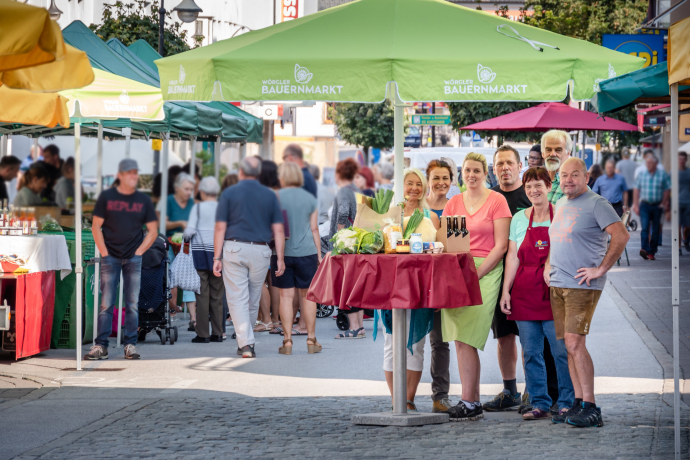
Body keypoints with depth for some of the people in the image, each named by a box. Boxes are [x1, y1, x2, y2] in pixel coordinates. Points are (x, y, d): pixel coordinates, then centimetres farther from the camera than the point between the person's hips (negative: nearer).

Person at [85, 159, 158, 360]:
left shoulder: (143, 200, 8)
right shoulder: (106, 197, 3)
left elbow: (153, 231, 11)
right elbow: (96, 227, 4)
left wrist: (140, 251, 0)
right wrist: (104, 253, -4)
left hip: (134, 258, 2)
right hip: (110, 258, -2)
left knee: (132, 304, 1)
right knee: (106, 303, -5)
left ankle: (130, 345, 6)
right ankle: (101, 346, -3)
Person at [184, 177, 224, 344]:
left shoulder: (198, 208, -1)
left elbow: (190, 230, -7)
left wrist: (186, 236, 14)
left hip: (199, 250, -2)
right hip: (218, 251, 2)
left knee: (202, 294, 0)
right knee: (217, 295, 8)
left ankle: (202, 334, -2)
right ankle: (217, 333, 8)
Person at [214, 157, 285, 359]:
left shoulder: (229, 193, 1)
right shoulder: (270, 196, 7)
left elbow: (220, 228, -3)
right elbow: (278, 230, 4)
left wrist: (217, 258, -1)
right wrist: (280, 258, 7)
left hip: (234, 249, -2)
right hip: (260, 251, 2)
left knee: (237, 299, -3)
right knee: (253, 301, 13)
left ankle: (245, 343, -14)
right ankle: (246, 341, 23)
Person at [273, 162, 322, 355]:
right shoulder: (310, 199, 4)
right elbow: (314, 229, 6)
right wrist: (319, 254, 13)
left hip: (282, 251, -1)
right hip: (307, 252, 1)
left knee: (286, 296, 2)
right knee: (307, 295, 7)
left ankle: (287, 340, 1)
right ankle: (311, 339, 10)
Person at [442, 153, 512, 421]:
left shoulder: (496, 201, -1)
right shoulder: (453, 203, 16)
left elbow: (501, 246, -6)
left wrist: (475, 274, -12)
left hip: (485, 271, -5)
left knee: (465, 339, -13)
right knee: (462, 340, 1)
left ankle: (469, 403, -8)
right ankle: (474, 401, 6)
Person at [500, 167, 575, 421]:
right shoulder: (519, 219, 11)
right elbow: (512, 257, 10)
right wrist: (506, 291, 3)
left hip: (555, 293, -3)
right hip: (525, 293, 3)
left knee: (562, 350, -3)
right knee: (531, 352, 4)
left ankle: (567, 402, 6)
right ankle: (539, 404, 10)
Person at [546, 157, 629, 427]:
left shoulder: (596, 203, -7)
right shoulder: (560, 205, 18)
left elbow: (622, 236, -16)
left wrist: (601, 269, -15)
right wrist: (548, 265, 19)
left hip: (582, 285, -8)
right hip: (557, 284, 8)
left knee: (575, 343, -15)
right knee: (569, 346, 6)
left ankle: (591, 409, -14)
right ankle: (578, 403, 10)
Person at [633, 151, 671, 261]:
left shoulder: (663, 175, 0)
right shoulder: (641, 175, 5)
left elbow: (667, 191, 3)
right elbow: (637, 190, 8)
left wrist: (664, 204, -5)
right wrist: (636, 205, 3)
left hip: (657, 206, 0)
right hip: (644, 205, 0)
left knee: (655, 230, 4)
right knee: (645, 227, -16)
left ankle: (652, 252, 11)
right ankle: (645, 249, -27)